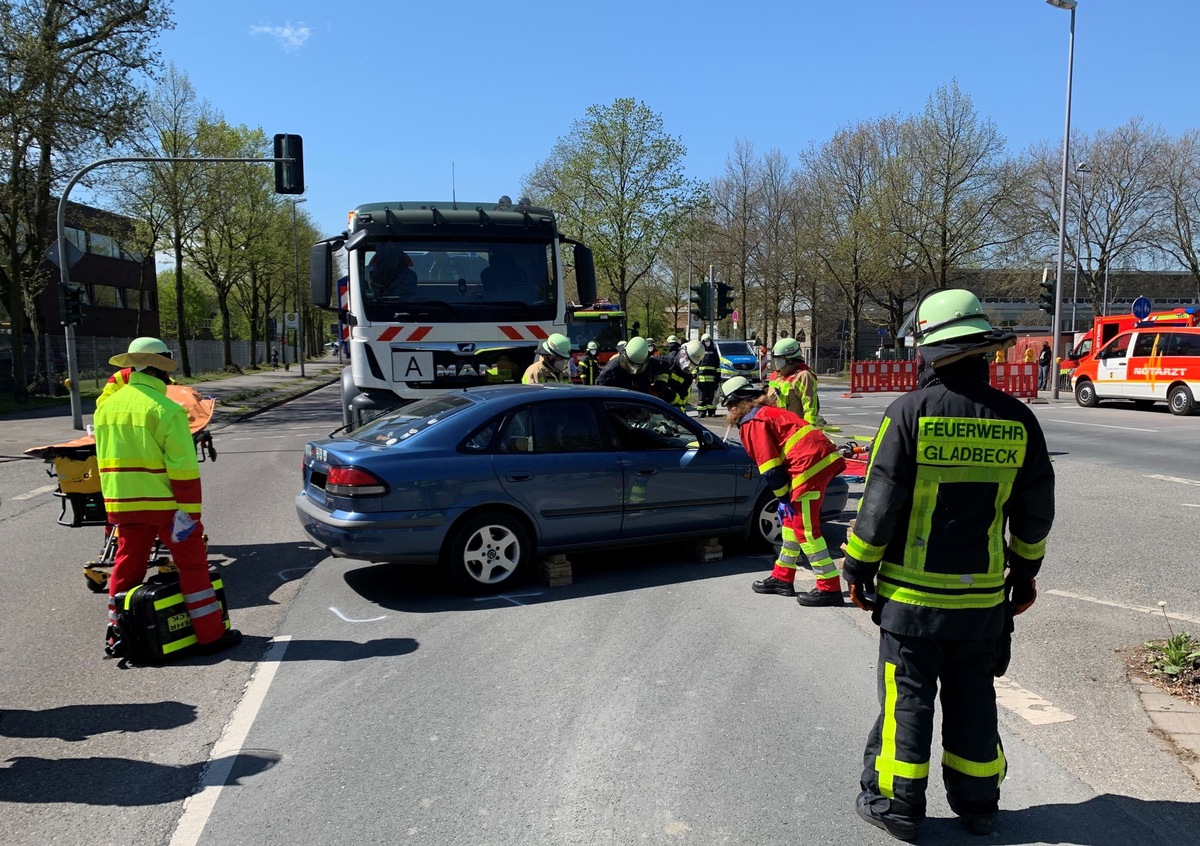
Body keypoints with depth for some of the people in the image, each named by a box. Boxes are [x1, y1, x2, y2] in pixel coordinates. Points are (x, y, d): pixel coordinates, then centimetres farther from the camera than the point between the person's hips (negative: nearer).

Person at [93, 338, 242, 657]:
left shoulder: (106, 407, 8)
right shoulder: (165, 410, -15)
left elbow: (105, 460, 16)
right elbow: (184, 468, -18)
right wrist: (190, 512, -15)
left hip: (122, 504, 7)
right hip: (164, 503, -6)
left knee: (127, 566, 18)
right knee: (192, 564, 2)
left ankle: (117, 634, 25)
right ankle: (210, 634, 5)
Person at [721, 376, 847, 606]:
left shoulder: (751, 423, -4)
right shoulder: (768, 411, 24)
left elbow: (770, 468, -9)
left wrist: (783, 496, 1)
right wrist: (787, 495, 24)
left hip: (810, 466, -10)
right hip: (824, 458, 10)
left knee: (805, 529, -2)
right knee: (792, 520, 18)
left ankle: (829, 588, 2)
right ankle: (782, 578, 28)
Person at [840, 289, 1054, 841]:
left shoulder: (910, 413, -15)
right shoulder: (1017, 420, -2)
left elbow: (879, 504, -14)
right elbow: (1035, 512, 6)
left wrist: (858, 569, -1)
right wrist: (1025, 573, 20)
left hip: (913, 593, -4)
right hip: (984, 594, 4)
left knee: (908, 697, 9)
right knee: (973, 698, 18)